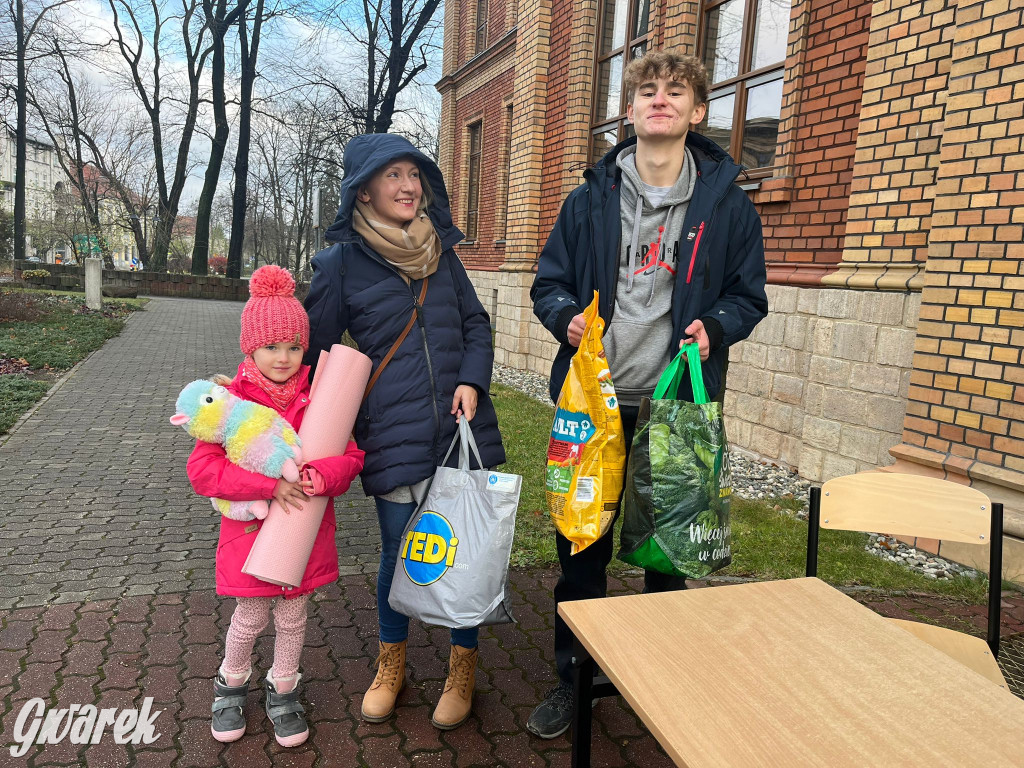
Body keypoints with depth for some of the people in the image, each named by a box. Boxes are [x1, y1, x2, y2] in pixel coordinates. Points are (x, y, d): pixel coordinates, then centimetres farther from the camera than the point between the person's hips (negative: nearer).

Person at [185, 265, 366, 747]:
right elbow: (202, 469, -18)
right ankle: (231, 684, 44)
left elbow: (350, 454, -6)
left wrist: (324, 474, -29)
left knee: (293, 616, 16)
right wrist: (270, 485, -26)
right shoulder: (231, 399, -12)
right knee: (251, 617, 14)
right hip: (250, 529, -2)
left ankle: (282, 692, 41)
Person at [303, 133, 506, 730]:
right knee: (399, 551, 8)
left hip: (463, 428, 3)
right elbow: (317, 355, 5)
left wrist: (472, 379, -6)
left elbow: (477, 323, 12)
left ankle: (464, 668, 29)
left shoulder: (441, 250, 9)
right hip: (394, 436, -2)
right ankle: (391, 665, 35)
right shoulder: (340, 262, -1)